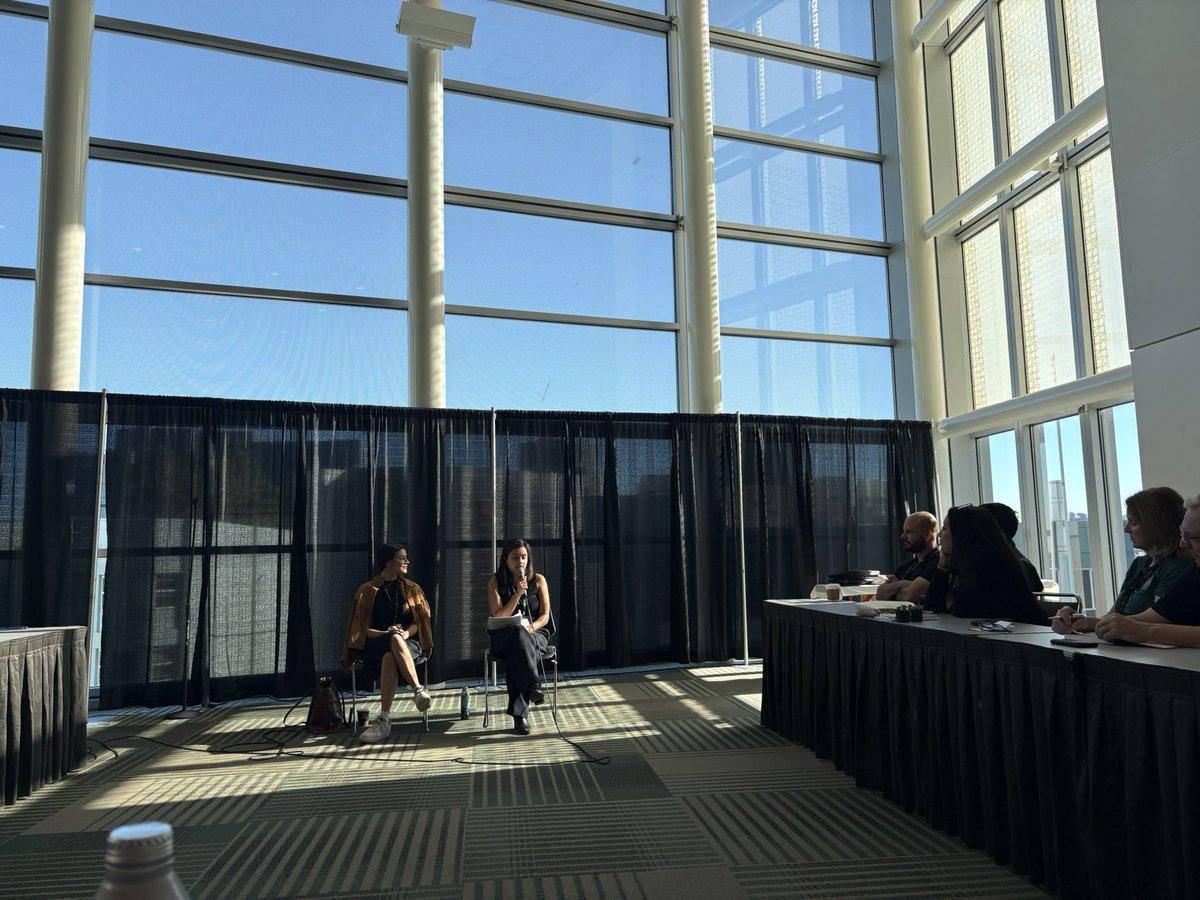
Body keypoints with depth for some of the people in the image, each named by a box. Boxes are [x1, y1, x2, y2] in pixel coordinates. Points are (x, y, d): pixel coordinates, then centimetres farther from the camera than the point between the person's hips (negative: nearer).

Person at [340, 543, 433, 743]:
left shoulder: (412, 589, 17)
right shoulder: (367, 591, 10)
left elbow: (419, 621, 10)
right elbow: (362, 628, 4)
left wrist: (406, 633, -13)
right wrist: (386, 633, -15)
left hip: (408, 642, 1)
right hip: (375, 644, -1)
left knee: (390, 657, -38)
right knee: (394, 641, -40)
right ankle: (418, 690, -42)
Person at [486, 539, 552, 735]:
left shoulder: (538, 580, 5)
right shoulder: (495, 582, 3)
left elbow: (545, 616, 2)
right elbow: (498, 617, -8)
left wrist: (531, 628, -20)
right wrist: (518, 593, -17)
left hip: (535, 634, 1)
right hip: (504, 637, -1)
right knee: (517, 632, -39)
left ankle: (519, 714, -40)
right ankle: (533, 686, -51)